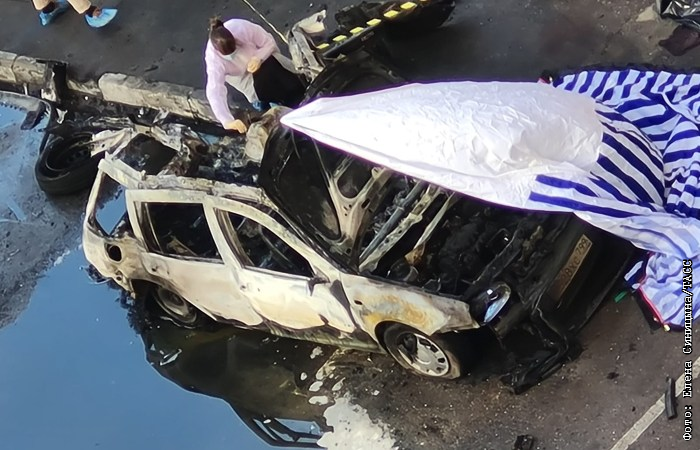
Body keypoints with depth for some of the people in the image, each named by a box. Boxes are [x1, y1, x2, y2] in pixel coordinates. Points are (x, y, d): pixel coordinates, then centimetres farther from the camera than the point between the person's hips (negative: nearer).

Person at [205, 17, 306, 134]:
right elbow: (215, 92, -41)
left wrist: (258, 58, -38)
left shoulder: (241, 27, -34)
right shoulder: (213, 57, -34)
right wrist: (228, 122, -55)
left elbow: (269, 42, -17)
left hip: (263, 56, 1)